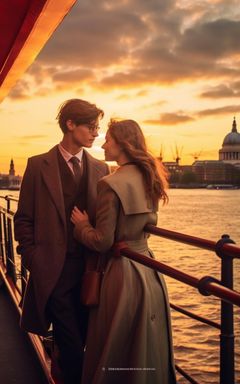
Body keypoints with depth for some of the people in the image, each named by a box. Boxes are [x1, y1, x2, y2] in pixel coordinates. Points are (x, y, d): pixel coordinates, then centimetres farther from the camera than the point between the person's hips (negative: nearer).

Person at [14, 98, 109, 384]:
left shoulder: (100, 169, 8)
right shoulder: (39, 165, -1)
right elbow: (24, 219, 1)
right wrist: (33, 261, -6)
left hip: (91, 271, 3)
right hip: (54, 272, -3)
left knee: (76, 344, 13)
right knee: (73, 351, -1)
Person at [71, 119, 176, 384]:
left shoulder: (111, 184, -18)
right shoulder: (148, 179, 5)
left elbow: (102, 242, -18)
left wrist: (82, 224, -1)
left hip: (123, 272, -8)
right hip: (149, 270, 8)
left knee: (115, 355, 9)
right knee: (148, 348, 20)